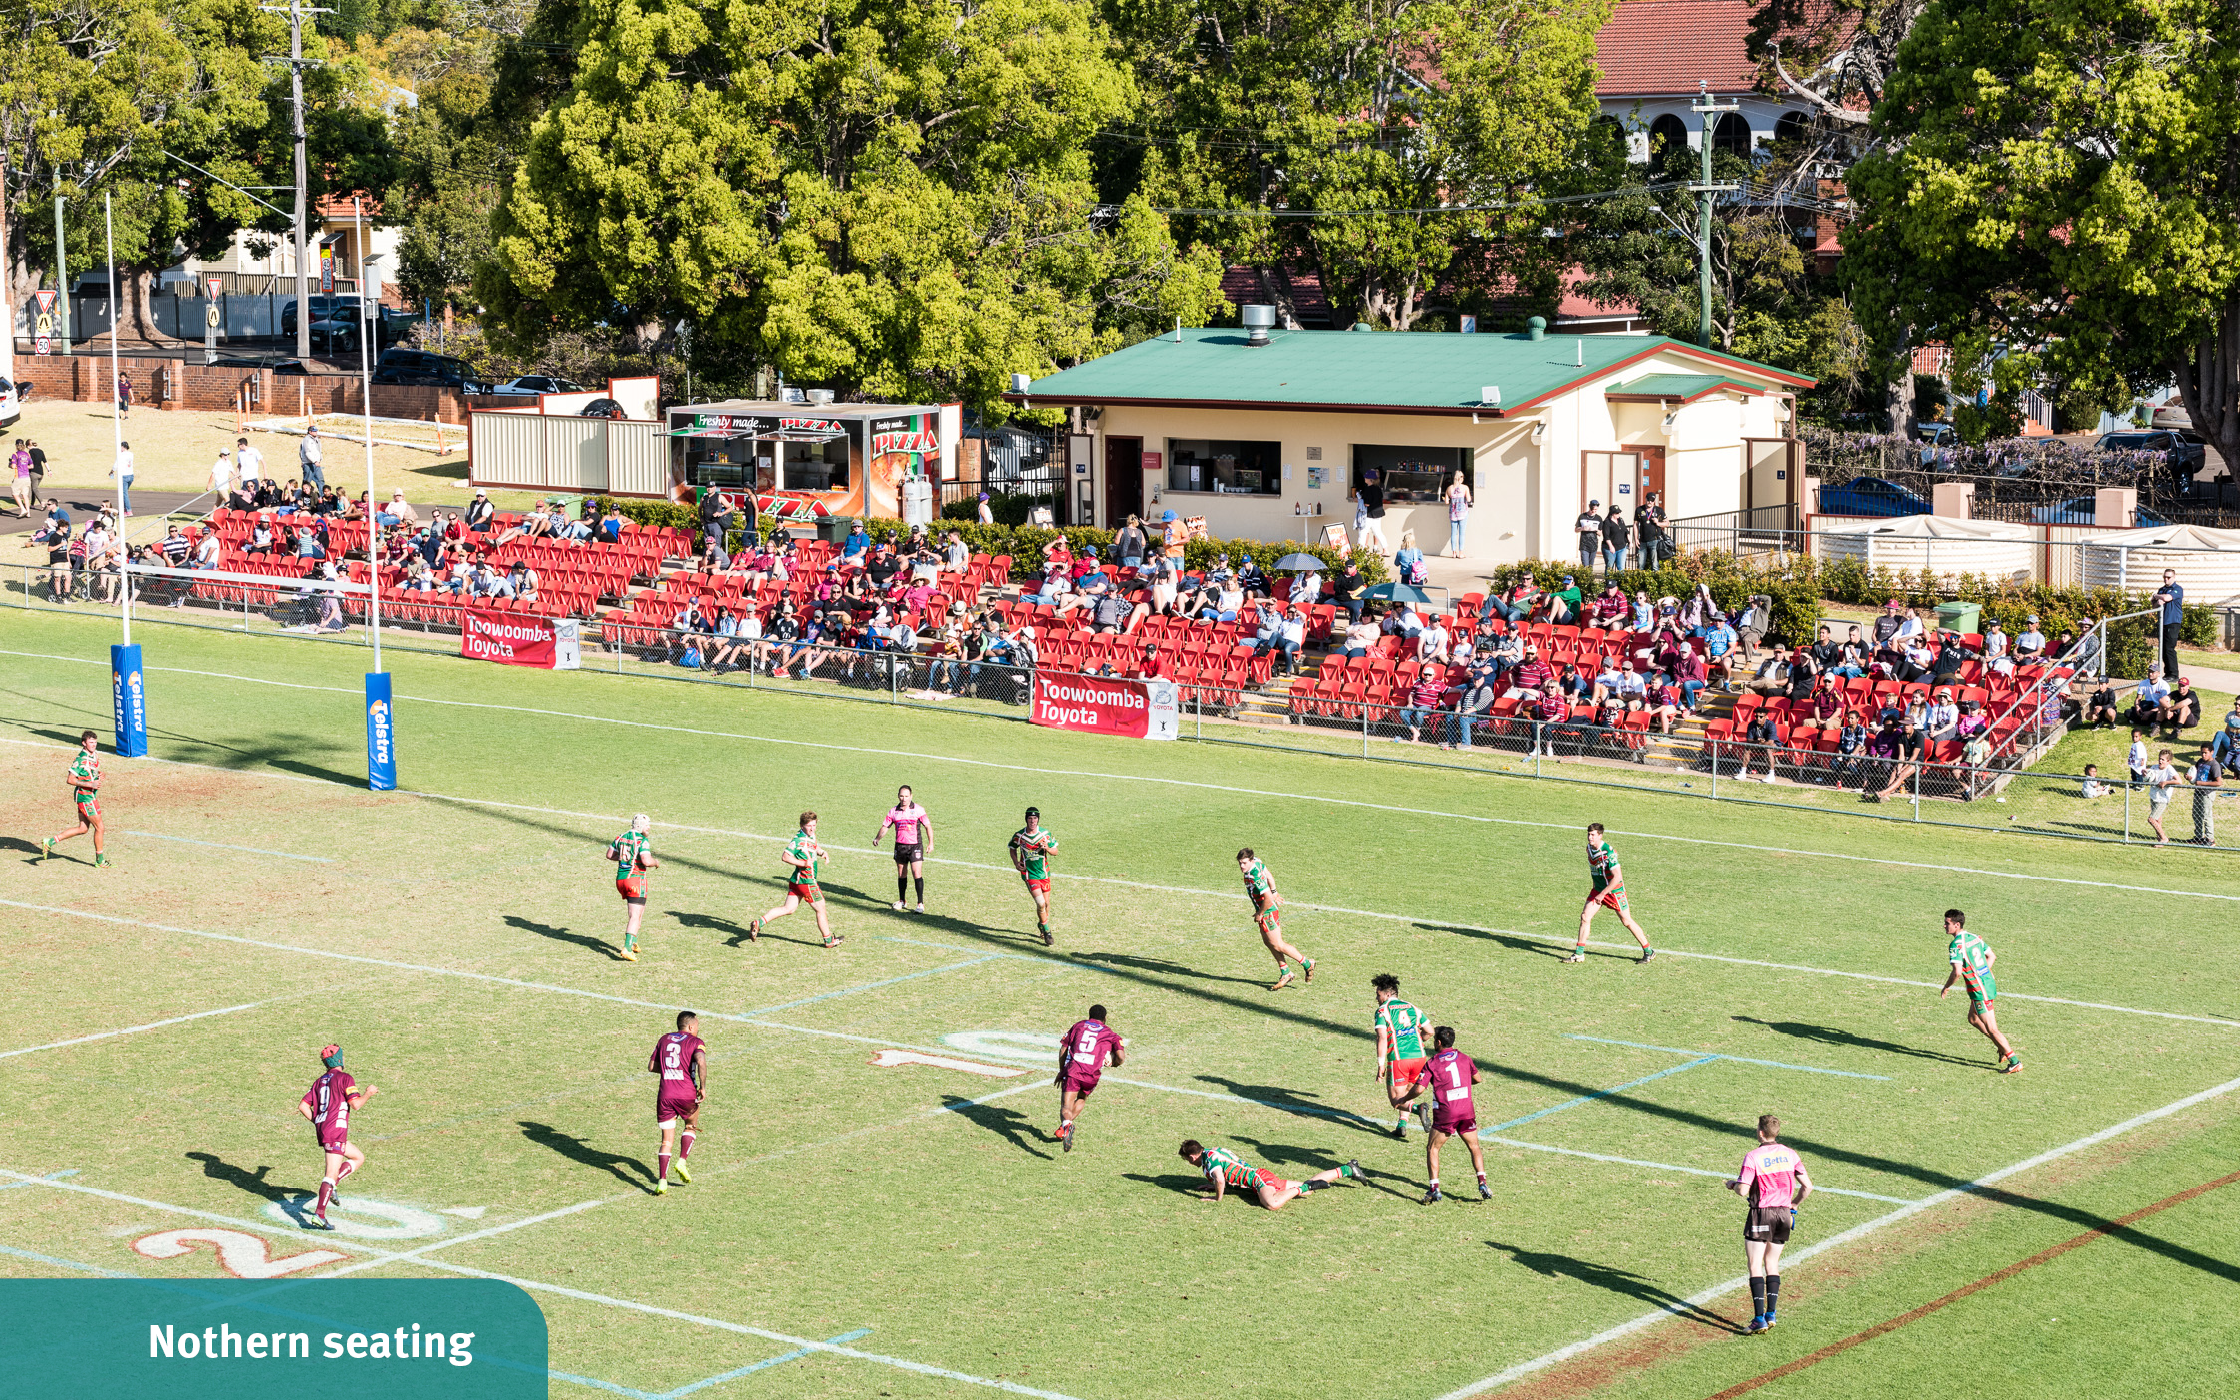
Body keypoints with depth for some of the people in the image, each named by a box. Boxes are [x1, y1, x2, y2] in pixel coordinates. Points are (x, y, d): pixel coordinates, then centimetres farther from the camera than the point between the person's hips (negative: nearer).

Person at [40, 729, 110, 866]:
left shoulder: (95, 755, 8)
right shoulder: (81, 759, -19)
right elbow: (70, 780, -21)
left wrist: (98, 775, 1)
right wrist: (90, 784, -24)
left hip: (91, 796, 9)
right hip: (85, 797, -9)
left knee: (83, 829, 14)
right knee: (99, 828, -1)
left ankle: (50, 841, 19)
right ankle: (100, 860, 12)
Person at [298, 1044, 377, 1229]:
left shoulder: (319, 1081, 17)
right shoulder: (345, 1078, -5)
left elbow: (303, 1106, 12)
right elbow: (356, 1104, -15)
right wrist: (368, 1093, 2)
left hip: (321, 1129, 8)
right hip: (336, 1130, -8)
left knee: (358, 1158, 21)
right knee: (332, 1173, -9)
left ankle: (329, 1187, 6)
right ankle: (319, 1214, -17)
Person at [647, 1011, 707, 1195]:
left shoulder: (664, 1039, 15)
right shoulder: (695, 1042, 0)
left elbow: (651, 1067, 17)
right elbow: (701, 1062, -20)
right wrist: (703, 1087, -13)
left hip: (665, 1095, 3)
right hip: (687, 1095, -3)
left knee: (667, 1141, 7)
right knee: (691, 1127, 27)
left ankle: (662, 1181, -8)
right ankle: (682, 1162, 9)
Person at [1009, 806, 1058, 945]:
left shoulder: (1046, 833, -5)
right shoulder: (1019, 835, -8)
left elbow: (1055, 852, 3)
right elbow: (1012, 849, 12)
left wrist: (1047, 848, -19)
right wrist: (1016, 863, -4)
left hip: (1044, 873, 3)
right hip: (1029, 874, -3)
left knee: (1046, 903, 11)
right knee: (1041, 903, -14)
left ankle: (1041, 924, 40)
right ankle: (1046, 931, 3)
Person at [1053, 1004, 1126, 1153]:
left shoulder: (1078, 1026, 22)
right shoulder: (1110, 1034, 18)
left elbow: (1063, 1049, 19)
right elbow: (1121, 1058, 5)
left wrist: (1061, 1071, 27)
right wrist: (1112, 1062, 27)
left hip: (1072, 1069, -1)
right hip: (1092, 1074, 1)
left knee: (1066, 1106, -5)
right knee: (1082, 1099, 29)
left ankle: (1066, 1124, -39)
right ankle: (1066, 1126, 12)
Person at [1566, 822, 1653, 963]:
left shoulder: (1608, 852, -26)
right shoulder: (1589, 848, -1)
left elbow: (1617, 877, -29)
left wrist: (1602, 894, -27)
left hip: (1614, 890, -7)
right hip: (1598, 889, 7)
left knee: (1627, 921, 1)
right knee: (1585, 916, -4)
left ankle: (1648, 951, 15)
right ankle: (1579, 954, 4)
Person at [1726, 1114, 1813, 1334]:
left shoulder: (1753, 1157, -13)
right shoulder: (1789, 1154, 3)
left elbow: (1743, 1190, -18)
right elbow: (1807, 1186, 2)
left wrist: (1732, 1184, 4)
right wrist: (1793, 1205, 18)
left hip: (1761, 1214, -5)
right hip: (1783, 1213, 5)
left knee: (1755, 1266, -1)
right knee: (1772, 1264, 17)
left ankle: (1759, 1318, -8)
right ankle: (1771, 1313, 12)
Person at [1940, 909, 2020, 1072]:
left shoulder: (1956, 945, -18)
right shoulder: (1974, 937, 9)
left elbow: (1957, 972, -27)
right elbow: (1992, 956, 18)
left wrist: (1946, 987, -10)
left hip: (1980, 990, -9)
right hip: (1988, 982, 9)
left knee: (1991, 1029, -2)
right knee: (1973, 1019, 25)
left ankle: (2014, 1061, 1)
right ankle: (2002, 1048, 28)